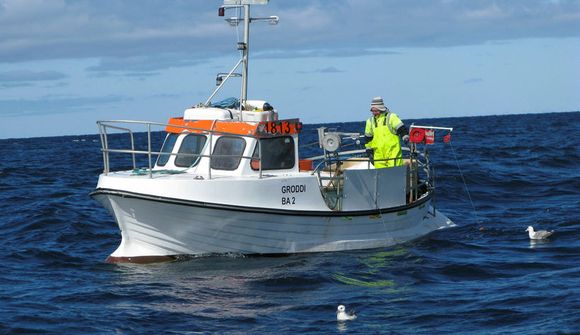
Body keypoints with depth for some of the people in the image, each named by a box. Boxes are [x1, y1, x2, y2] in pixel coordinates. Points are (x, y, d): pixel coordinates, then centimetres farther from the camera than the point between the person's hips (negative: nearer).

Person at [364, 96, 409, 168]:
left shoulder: (391, 117, -1)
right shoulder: (370, 121, 14)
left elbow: (401, 129, -7)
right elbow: (368, 138, 22)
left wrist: (406, 138, -22)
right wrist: (369, 151, 21)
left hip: (393, 152, -4)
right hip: (378, 155, 4)